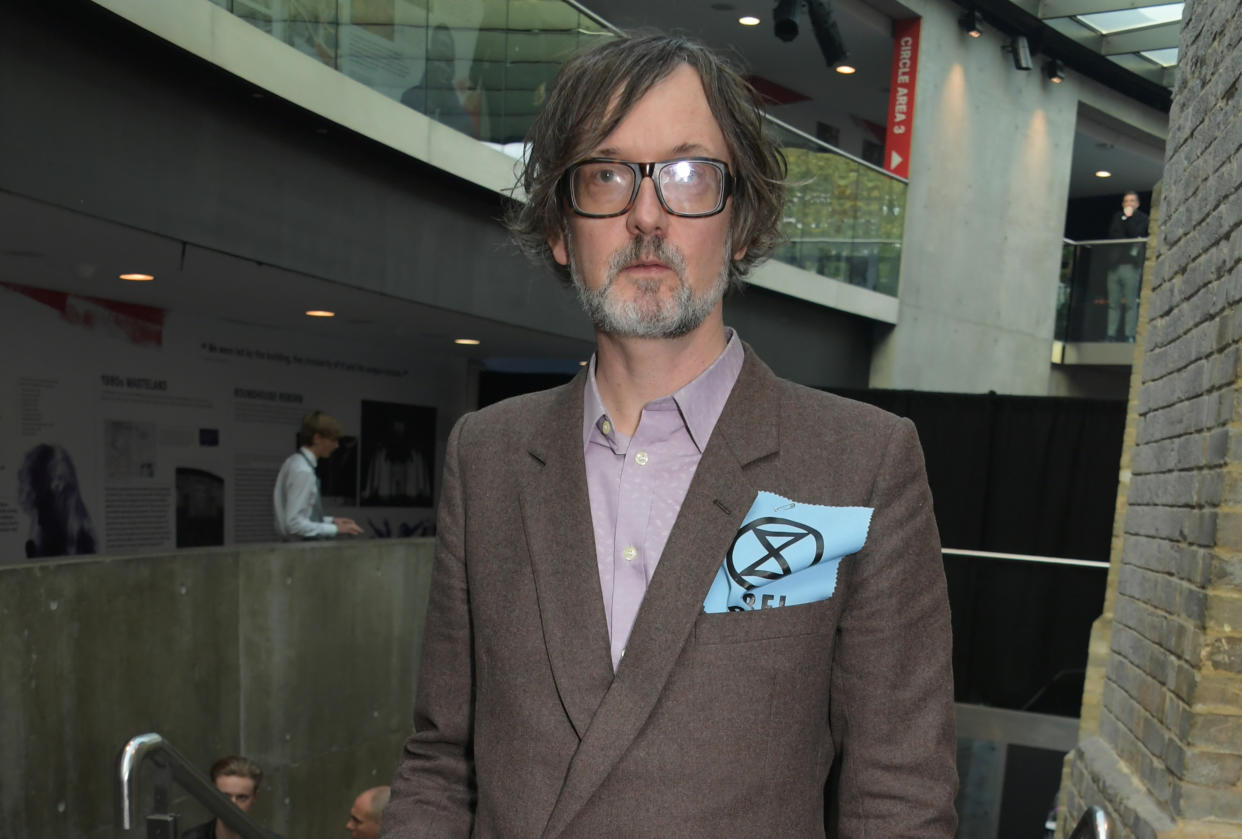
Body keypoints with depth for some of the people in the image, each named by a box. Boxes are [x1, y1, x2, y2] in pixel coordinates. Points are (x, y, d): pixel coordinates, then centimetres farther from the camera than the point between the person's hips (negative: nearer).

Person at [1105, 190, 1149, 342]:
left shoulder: (1142, 218, 10)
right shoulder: (1116, 217, 21)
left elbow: (1136, 233, -7)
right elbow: (1111, 235, 7)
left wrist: (1128, 217, 1)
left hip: (1131, 264, -4)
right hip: (1114, 264, 4)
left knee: (1131, 303, -8)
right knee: (1113, 303, 0)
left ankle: (1129, 334, -10)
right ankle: (1111, 334, 0)